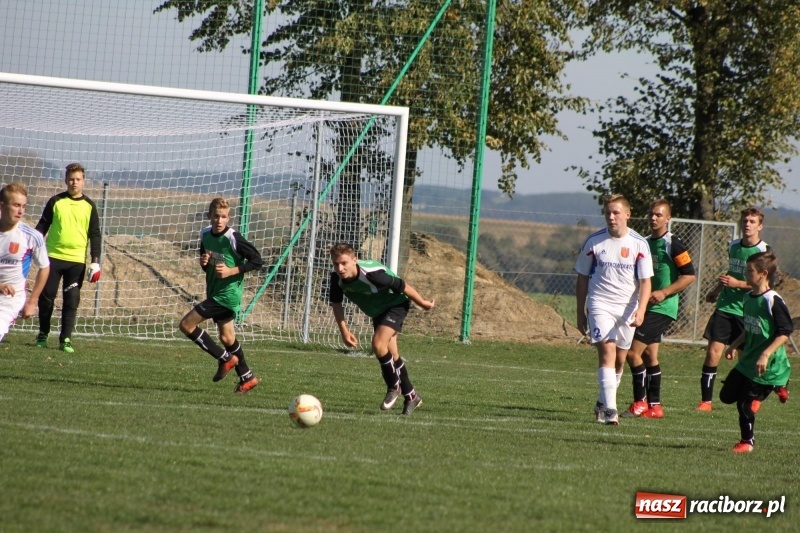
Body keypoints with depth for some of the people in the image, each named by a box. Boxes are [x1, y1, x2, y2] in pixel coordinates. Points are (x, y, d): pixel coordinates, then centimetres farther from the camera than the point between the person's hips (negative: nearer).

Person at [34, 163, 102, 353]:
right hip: (53, 257, 0)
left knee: (71, 301, -3)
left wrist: (95, 262, 0)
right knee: (46, 297, 2)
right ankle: (42, 335, 17)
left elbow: (95, 235, 7)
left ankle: (66, 339, 1)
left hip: (77, 260, 0)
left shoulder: (89, 206, 5)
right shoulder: (55, 202, 4)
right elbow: (42, 226, 8)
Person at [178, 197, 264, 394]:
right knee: (227, 337, 15)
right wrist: (203, 262, -4)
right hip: (214, 292, 8)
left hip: (227, 294, -8)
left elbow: (257, 261, -14)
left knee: (187, 324, -12)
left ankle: (225, 358, -2)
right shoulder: (205, 234, 5)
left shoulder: (232, 238, -17)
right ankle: (247, 377, 27)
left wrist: (231, 271, -20)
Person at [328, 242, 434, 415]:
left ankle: (393, 387, -3)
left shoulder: (372, 274, -40)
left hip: (396, 304, -7)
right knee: (391, 354, 12)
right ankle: (411, 396, 29)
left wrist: (423, 303, -12)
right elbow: (336, 303, -4)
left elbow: (403, 286, -27)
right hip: (377, 311, 7)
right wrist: (344, 331, -10)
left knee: (378, 344, -25)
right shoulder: (337, 278, -23)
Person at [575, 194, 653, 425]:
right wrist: (580, 312, 7)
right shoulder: (594, 241, -2)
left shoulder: (639, 244, -3)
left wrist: (640, 310, -17)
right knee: (607, 351, -18)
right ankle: (609, 410, -24)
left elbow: (645, 281, -2)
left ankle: (603, 402, 30)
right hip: (600, 304, -2)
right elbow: (582, 278, 7)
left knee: (619, 359, 9)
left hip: (627, 309, 2)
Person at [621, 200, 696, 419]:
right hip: (647, 308, 8)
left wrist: (664, 293, -19)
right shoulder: (645, 242, 13)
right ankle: (654, 406, 16)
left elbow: (690, 276, -14)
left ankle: (640, 403, -3)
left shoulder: (673, 245, -12)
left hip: (662, 309, -8)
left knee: (633, 351, -12)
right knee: (649, 355, 11)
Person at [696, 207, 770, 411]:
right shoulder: (733, 246, 9)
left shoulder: (764, 252, -9)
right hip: (725, 308, 4)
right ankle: (706, 401, -3)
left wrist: (736, 283, -22)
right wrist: (716, 290, 34)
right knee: (713, 352, -7)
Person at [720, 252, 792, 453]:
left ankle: (747, 442, 16)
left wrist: (766, 355, -27)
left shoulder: (772, 301, -20)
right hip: (747, 361, 9)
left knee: (746, 404, -6)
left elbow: (785, 333, -21)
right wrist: (735, 345, 16)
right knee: (726, 396, 13)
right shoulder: (748, 298, 7)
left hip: (768, 367, -9)